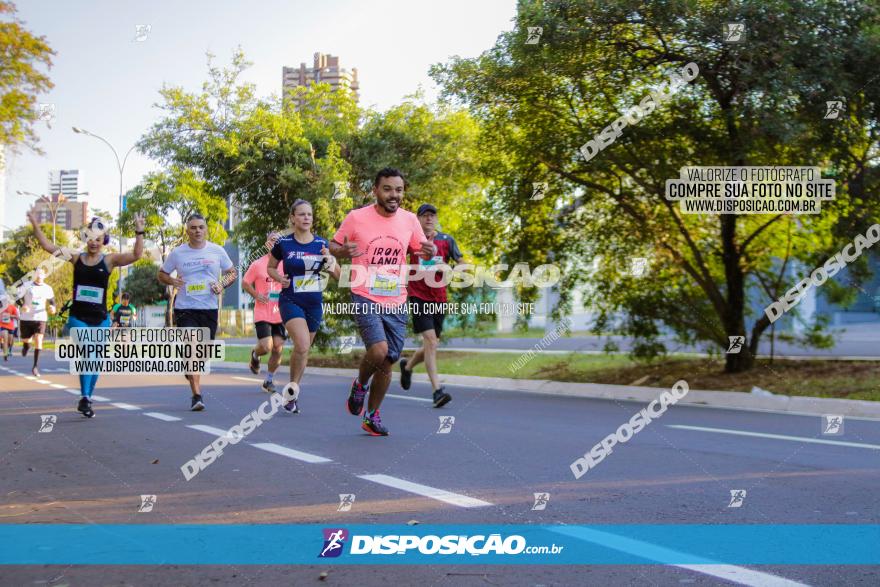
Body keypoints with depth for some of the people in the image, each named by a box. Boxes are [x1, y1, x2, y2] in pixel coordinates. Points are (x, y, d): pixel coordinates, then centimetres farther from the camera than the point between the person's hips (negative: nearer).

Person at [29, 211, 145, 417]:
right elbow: (47, 246, 3)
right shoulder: (76, 258, 4)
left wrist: (139, 233, -24)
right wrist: (35, 225, -4)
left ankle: (87, 399, 25)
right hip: (78, 317, -1)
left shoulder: (109, 260, 0)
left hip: (100, 319, 1)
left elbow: (136, 255, -13)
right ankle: (85, 398, -21)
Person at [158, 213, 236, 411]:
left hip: (210, 308, 2)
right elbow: (161, 274, 13)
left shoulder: (217, 251, 4)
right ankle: (197, 396, -10)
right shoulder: (177, 253, 2)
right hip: (185, 308, -2)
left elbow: (232, 272, 13)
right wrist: (172, 281, -9)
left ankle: (190, 370, 44)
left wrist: (222, 285, -7)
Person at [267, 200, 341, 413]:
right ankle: (292, 387, -1)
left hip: (314, 303, 4)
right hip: (290, 301, -4)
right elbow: (270, 267, 10)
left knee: (304, 349, 12)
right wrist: (279, 278, -10)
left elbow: (338, 275, 5)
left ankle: (293, 391, 30)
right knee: (302, 345, -23)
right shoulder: (283, 243, -5)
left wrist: (330, 262, -15)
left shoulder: (321, 244, 1)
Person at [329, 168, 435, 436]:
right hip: (365, 299, -4)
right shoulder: (357, 218, -7)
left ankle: (371, 415, 28)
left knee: (388, 363, 8)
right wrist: (342, 251, -20)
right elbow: (333, 246, 4)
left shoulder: (409, 220, 2)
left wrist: (430, 252, -10)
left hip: (397, 303, 4)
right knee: (379, 350, -24)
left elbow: (422, 250, 15)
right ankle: (360, 384, 10)